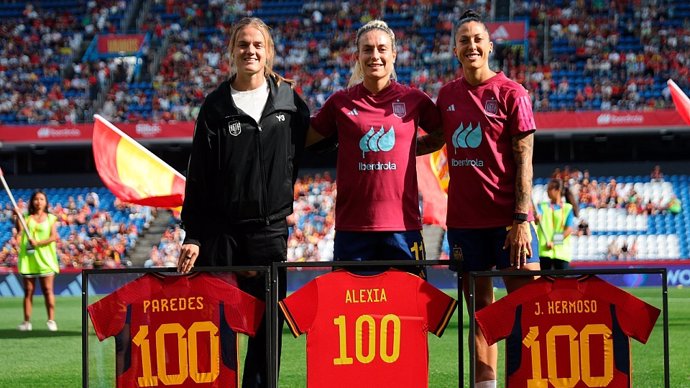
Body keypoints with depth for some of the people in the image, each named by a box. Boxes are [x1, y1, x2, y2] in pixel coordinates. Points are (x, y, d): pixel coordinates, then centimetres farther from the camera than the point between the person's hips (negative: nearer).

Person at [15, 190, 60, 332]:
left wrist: (38, 243, -16)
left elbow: (53, 237, -3)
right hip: (28, 258, 1)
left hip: (45, 258, -1)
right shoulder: (27, 218, 9)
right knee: (28, 291, 1)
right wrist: (17, 216, -21)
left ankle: (51, 320, 0)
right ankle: (26, 321, 3)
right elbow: (19, 231, -7)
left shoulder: (51, 218, 8)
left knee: (48, 290, -3)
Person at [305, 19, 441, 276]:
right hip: (352, 223, 0)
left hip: (402, 223, 0)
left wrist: (406, 149, 9)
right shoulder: (341, 102, 7)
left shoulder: (414, 100, 5)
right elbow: (304, 138, 15)